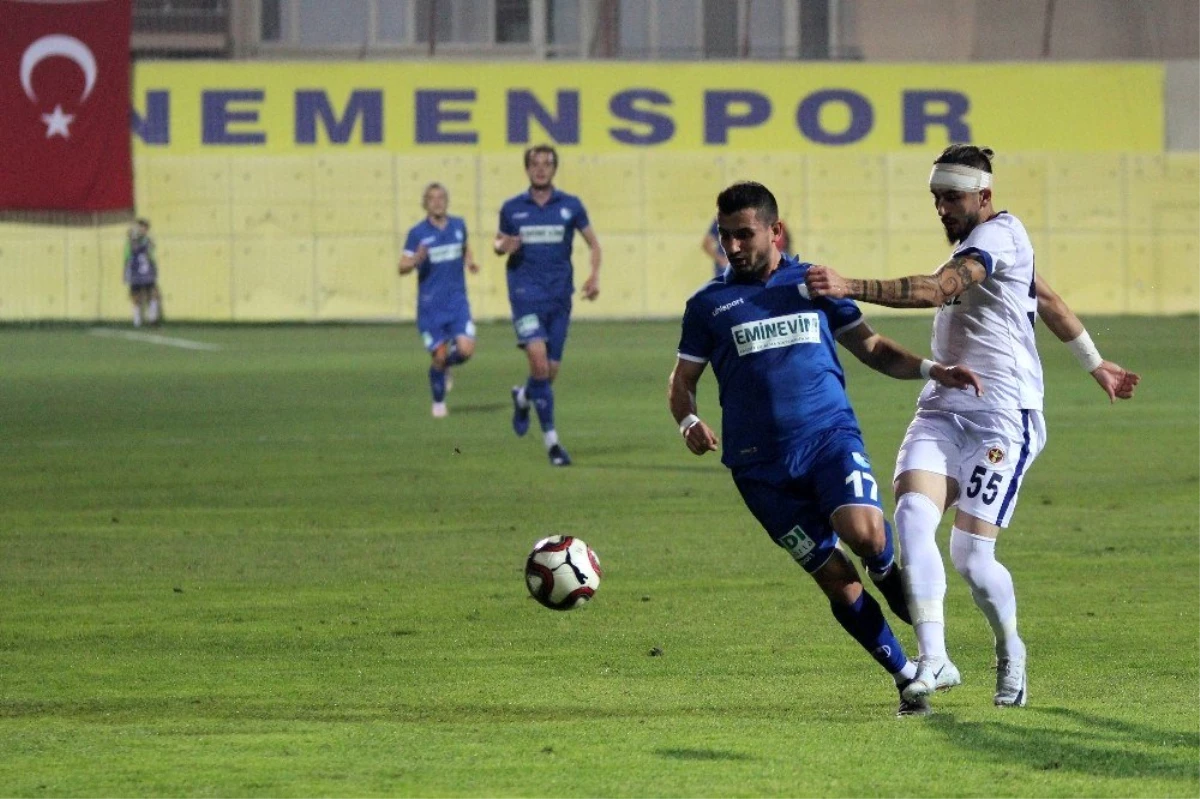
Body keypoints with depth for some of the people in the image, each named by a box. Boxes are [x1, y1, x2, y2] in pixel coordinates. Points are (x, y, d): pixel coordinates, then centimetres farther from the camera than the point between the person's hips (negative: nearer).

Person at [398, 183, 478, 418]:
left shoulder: (458, 225, 5)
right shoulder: (417, 233, -6)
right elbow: (402, 267, -7)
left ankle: (445, 365, 21)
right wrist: (416, 260, -28)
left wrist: (469, 261, 5)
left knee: (466, 350, -15)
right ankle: (438, 403, 20)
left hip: (457, 302, 2)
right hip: (431, 306, -2)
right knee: (439, 355, -4)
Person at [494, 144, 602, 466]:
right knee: (539, 362, -19)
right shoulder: (512, 208, 4)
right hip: (526, 293, -2)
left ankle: (523, 398, 42)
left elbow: (593, 243, 10)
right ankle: (551, 439, -12)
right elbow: (499, 242, 16)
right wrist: (502, 246, -9)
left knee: (551, 370, 6)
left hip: (560, 295, 2)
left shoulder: (570, 205, 3)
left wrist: (595, 275, -7)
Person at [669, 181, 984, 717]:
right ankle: (908, 677, 10)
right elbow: (683, 380, 12)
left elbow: (871, 348, 19)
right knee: (836, 580, -4)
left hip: (832, 436, 0)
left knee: (863, 532, -28)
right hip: (762, 465, 0)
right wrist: (688, 421, -10)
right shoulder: (709, 305, 7)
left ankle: (888, 574, 7)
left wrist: (930, 370, 3)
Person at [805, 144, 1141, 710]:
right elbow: (1048, 300, 31)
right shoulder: (977, 244, 19)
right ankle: (933, 660, -23)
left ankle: (1010, 653, 20)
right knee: (912, 514, -19)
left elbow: (939, 290, -26)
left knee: (970, 555, -10)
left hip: (1002, 415, -8)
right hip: (942, 409, 8)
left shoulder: (1000, 235, -10)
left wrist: (850, 288, -35)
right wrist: (1095, 364, 42)